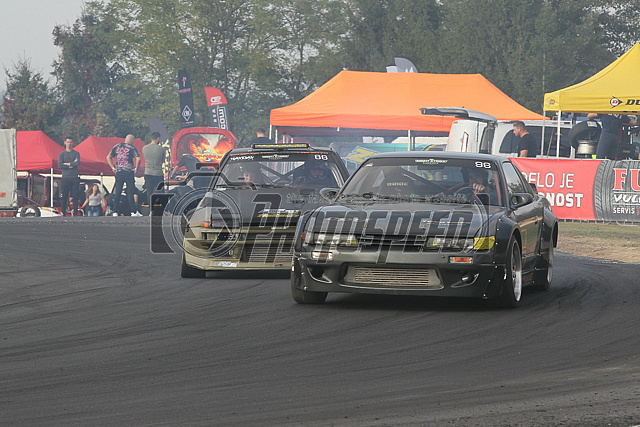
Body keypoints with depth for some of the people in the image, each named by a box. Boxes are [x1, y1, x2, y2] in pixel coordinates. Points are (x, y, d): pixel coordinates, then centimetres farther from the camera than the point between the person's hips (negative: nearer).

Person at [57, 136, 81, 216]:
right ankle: (63, 213, 0)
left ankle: (75, 213, -3)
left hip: (74, 178, 0)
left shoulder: (76, 153, 10)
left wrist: (67, 164, -6)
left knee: (75, 196, -4)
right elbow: (60, 165, -4)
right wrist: (72, 164, -6)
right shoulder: (61, 154, 10)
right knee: (64, 196, -3)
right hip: (65, 177, 0)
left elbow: (78, 163, -6)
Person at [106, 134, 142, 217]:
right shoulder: (132, 148, -3)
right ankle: (134, 211, -1)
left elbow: (108, 157, 12)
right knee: (130, 193, 0)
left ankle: (115, 211, 4)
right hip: (129, 173, -3)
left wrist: (113, 167, 12)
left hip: (118, 173, 3)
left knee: (117, 193, 7)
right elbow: (138, 159, -16)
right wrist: (136, 168, -5)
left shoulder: (116, 147, 10)